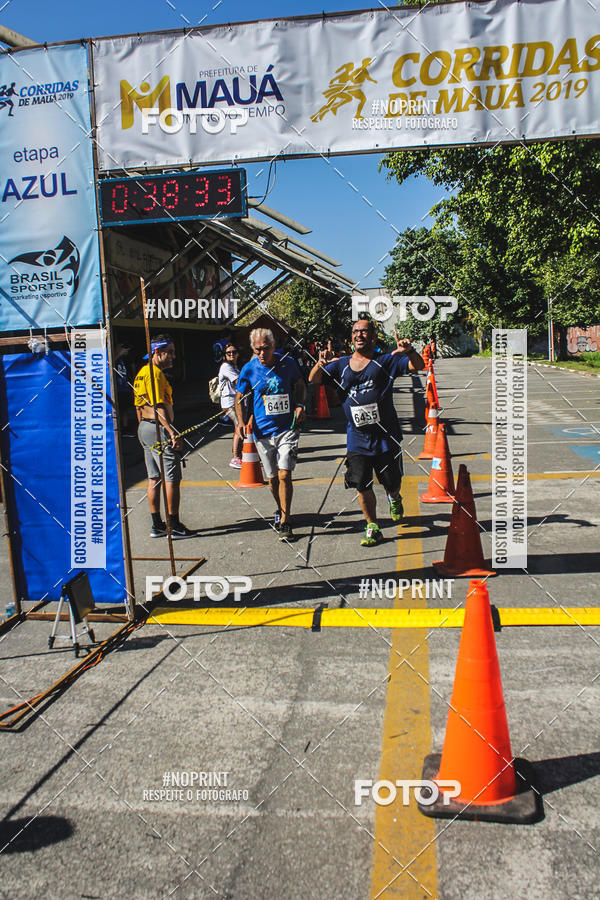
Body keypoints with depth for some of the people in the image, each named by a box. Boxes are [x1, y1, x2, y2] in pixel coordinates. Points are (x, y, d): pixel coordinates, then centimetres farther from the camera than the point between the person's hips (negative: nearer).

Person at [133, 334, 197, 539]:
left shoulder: (142, 373, 16)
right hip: (159, 428, -10)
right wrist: (173, 433, -25)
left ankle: (157, 525, 18)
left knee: (154, 478, 13)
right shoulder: (155, 373, -15)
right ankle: (175, 526, -2)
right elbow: (159, 407, -22)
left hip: (145, 428, 10)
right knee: (172, 478, -5)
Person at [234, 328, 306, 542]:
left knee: (284, 475, -12)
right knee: (272, 479, 11)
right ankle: (280, 510, 37)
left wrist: (299, 405, -4)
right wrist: (241, 421, -9)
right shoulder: (249, 369, -3)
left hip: (287, 429, -1)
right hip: (262, 431, 1)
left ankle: (285, 522, -4)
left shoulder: (288, 363, -2)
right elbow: (239, 397, 7)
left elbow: (300, 386, 15)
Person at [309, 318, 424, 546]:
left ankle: (394, 499, 48)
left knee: (391, 483, 11)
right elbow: (314, 379, 2)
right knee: (362, 485, -2)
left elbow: (418, 365, -5)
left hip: (386, 436, -1)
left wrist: (410, 351, -27)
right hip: (357, 439, 1)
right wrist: (320, 364, -20)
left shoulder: (385, 361, 0)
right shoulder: (341, 365, 8)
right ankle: (372, 528, 17)